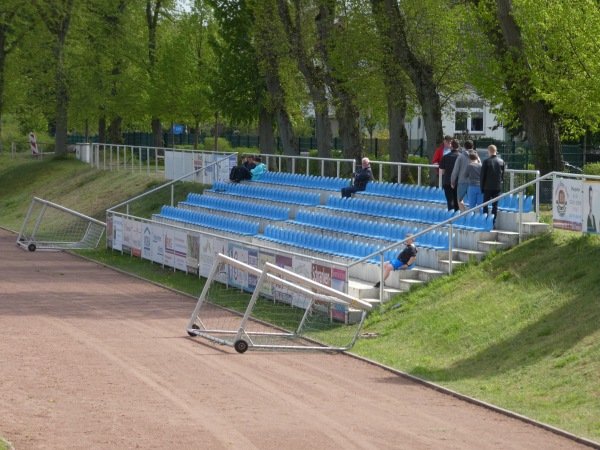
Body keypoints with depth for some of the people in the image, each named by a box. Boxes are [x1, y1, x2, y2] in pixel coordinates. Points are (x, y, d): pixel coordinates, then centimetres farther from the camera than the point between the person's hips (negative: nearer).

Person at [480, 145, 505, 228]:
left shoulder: (486, 162, -9)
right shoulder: (501, 161, 1)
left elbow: (482, 175, -5)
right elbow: (503, 175, 7)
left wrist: (481, 187, 4)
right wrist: (501, 185, 14)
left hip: (488, 187, -3)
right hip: (498, 187, 3)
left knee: (485, 205, 8)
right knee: (495, 205, 5)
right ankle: (493, 223, 2)